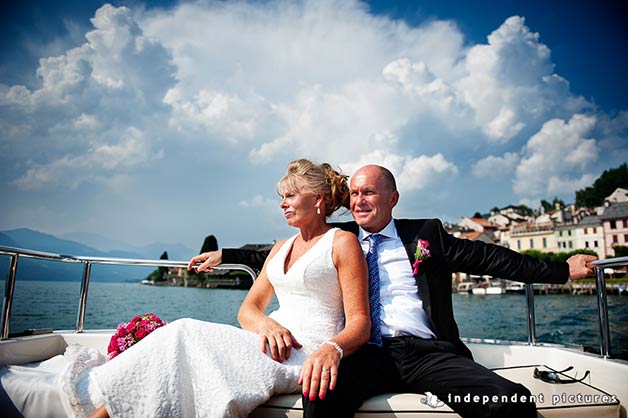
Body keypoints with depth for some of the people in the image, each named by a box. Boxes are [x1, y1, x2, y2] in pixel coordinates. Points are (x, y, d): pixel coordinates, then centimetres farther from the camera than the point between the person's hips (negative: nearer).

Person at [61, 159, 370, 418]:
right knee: (183, 333, -17)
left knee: (185, 334, -20)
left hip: (309, 355, -6)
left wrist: (331, 349, -29)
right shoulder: (281, 248, 20)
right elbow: (247, 309, 14)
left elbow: (360, 322, -8)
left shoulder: (343, 242, 0)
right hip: (276, 344, 6)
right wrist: (266, 325, -10)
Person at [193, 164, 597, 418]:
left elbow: (487, 257, 15)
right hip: (367, 354, 0)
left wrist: (561, 270, 13)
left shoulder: (426, 233, 15)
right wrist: (225, 255, 19)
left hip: (430, 352, 1)